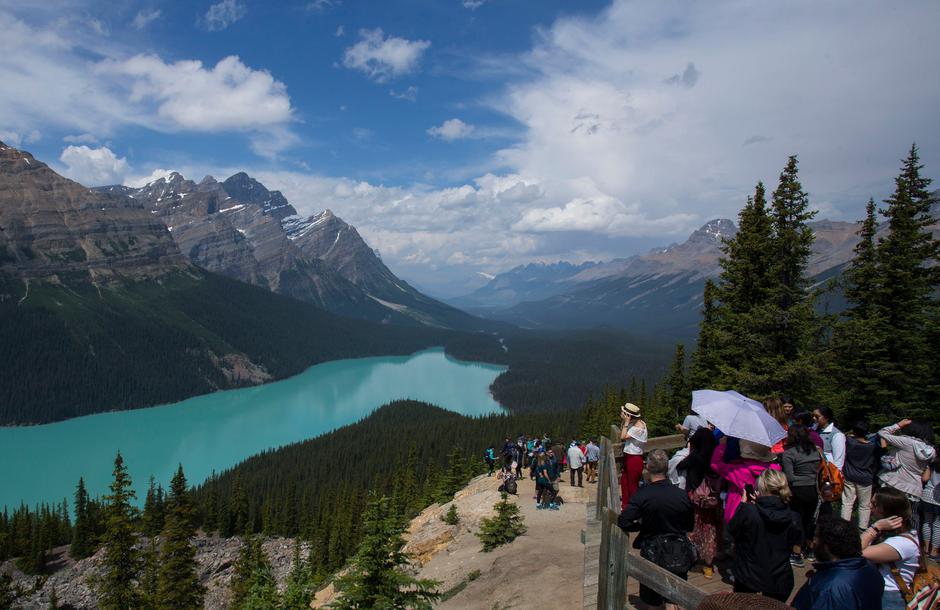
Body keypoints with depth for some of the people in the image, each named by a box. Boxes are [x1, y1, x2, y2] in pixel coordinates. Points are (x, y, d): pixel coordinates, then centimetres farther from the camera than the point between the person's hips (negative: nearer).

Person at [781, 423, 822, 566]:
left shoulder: (789, 453, -15)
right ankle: (810, 550, 33)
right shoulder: (815, 450, 4)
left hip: (798, 491, -6)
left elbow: (789, 477, -18)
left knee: (797, 521, 4)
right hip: (813, 490, 6)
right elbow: (819, 469, 9)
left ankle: (797, 555, 9)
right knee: (809, 520, 19)